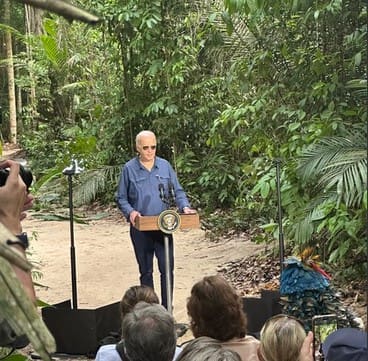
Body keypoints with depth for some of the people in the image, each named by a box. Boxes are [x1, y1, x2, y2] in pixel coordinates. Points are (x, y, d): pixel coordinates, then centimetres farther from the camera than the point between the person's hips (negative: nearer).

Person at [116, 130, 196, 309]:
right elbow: (121, 198, 1)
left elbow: (177, 191, 7)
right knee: (146, 271, 10)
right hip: (140, 229, -1)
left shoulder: (165, 166, 3)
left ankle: (167, 309, 10)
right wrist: (130, 212, -18)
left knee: (167, 268, -1)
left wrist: (185, 206, -11)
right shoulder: (129, 169, -3)